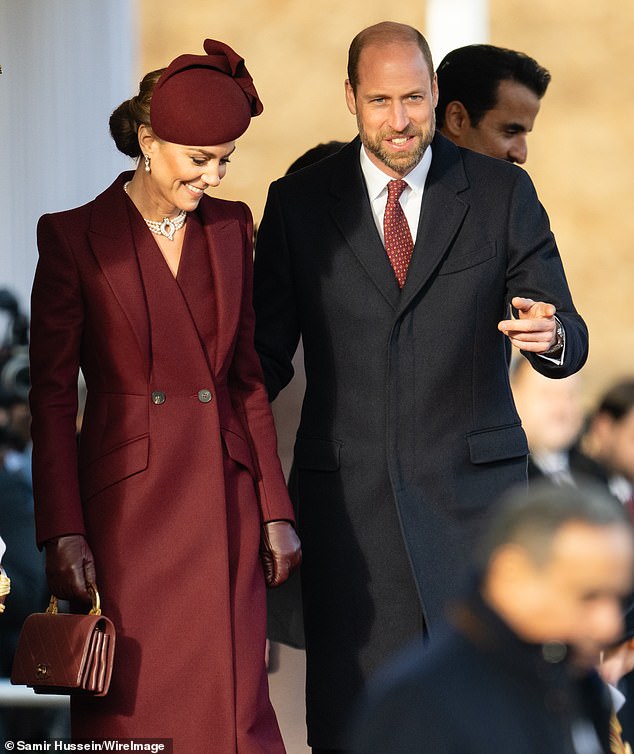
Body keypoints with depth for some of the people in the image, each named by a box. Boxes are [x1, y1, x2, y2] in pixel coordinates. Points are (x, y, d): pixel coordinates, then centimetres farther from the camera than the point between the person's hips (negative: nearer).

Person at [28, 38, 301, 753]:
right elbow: (51, 394, -4)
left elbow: (247, 375, 13)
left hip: (226, 499, 4)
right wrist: (62, 532, -9)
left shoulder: (230, 228, 9)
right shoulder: (74, 237, -4)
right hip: (127, 502, -4)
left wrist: (275, 507, 7)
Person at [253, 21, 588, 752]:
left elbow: (567, 340, 0)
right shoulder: (299, 202, 4)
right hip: (347, 495, 1)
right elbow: (268, 350, 7)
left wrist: (550, 336, -24)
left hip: (472, 491, -1)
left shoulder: (501, 193, 2)